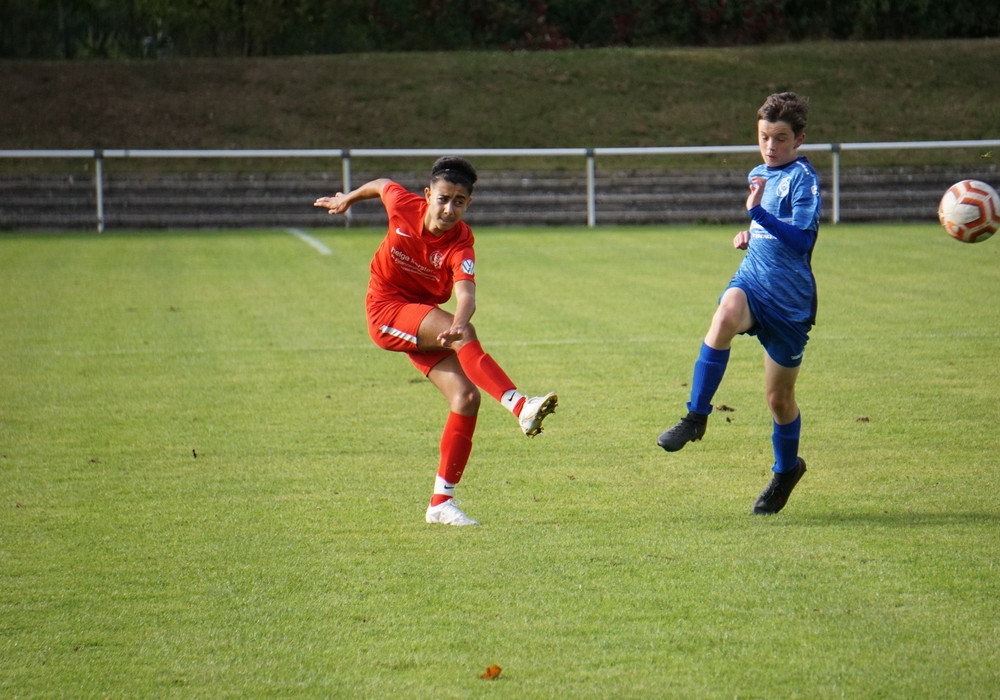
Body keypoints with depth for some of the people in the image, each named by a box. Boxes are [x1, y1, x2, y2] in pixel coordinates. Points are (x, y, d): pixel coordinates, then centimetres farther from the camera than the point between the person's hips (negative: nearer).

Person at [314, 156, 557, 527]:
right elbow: (382, 185, 9)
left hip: (424, 323, 3)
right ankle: (521, 407, -47)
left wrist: (458, 322, -58)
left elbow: (466, 291, -36)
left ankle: (441, 502, -6)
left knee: (466, 396, -14)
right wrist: (347, 198, 28)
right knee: (464, 335, -30)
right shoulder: (403, 205, -16)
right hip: (386, 310, -2)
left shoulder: (460, 243, -19)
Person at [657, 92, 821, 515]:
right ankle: (696, 417, -30)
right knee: (727, 314, -34)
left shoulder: (803, 179, -12)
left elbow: (800, 241, -25)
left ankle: (786, 469, 34)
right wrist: (749, 236, 11)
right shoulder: (758, 175, 12)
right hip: (752, 281, 5)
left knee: (779, 397, 6)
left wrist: (758, 213, -34)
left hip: (789, 301, -4)